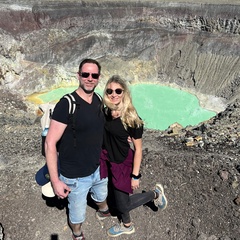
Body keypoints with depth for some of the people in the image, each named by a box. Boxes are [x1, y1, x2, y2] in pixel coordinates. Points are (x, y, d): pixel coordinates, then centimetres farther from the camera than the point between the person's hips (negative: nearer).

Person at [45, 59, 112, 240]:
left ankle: (104, 211, 66)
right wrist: (55, 181, -22)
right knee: (78, 213, 17)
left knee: (102, 195, 33)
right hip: (75, 176, -6)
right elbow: (50, 143, -22)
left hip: (98, 169, 6)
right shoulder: (67, 104, -24)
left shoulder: (99, 101, -3)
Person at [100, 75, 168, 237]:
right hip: (106, 159, 5)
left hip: (123, 162, -5)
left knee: (122, 204, 9)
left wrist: (135, 176, -14)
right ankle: (126, 225, 50)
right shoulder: (105, 112, -8)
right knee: (119, 198, 22)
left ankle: (155, 194, 32)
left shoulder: (131, 118, -23)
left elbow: (138, 149, -17)